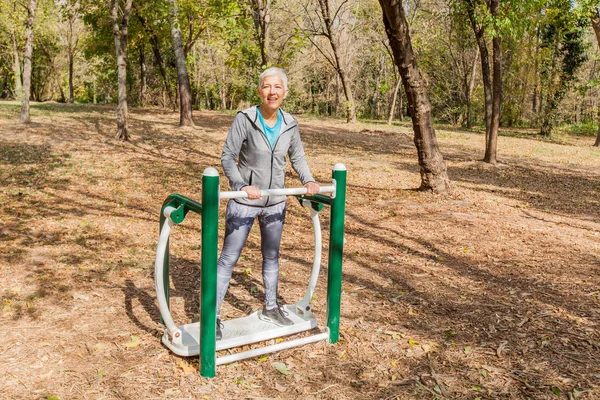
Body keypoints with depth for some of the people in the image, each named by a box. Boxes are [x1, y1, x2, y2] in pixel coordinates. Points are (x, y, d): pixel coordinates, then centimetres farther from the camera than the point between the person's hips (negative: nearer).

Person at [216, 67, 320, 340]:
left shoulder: (290, 124, -3)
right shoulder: (245, 119, -16)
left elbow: (297, 157, 9)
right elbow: (227, 157, -14)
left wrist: (308, 180, -7)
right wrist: (242, 185, -28)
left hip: (275, 203, 5)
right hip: (244, 202, -4)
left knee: (271, 256, 18)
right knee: (229, 258, 1)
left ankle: (270, 308, 36)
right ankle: (213, 315, 13)